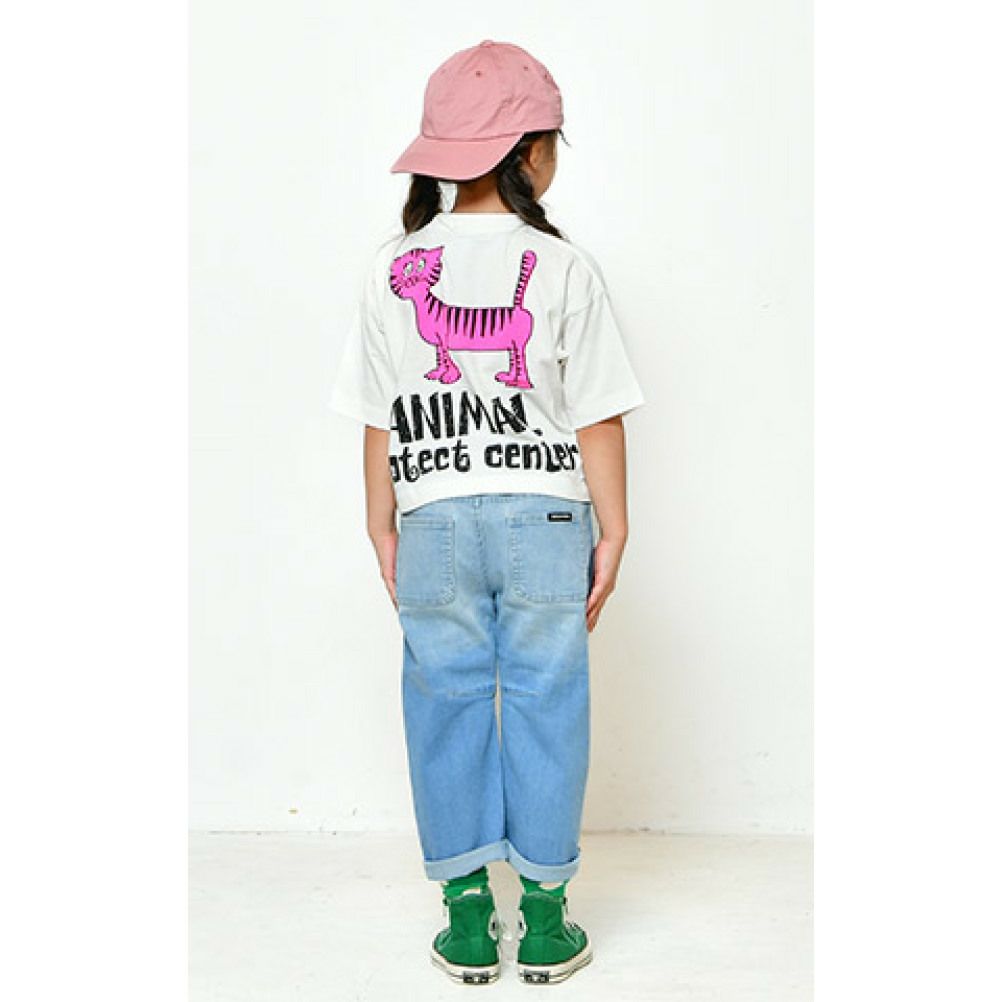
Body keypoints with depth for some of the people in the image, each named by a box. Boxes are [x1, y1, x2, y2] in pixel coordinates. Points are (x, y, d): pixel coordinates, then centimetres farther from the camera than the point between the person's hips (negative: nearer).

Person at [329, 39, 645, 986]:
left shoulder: (391, 270, 1)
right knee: (544, 705, 8)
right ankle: (544, 918, 18)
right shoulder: (565, 269, -5)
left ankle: (467, 916, 19)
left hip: (435, 523, 2)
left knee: (446, 705, 11)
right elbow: (597, 416, -5)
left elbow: (380, 421, 3)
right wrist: (613, 529, 3)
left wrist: (383, 529, 12)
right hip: (546, 517, -1)